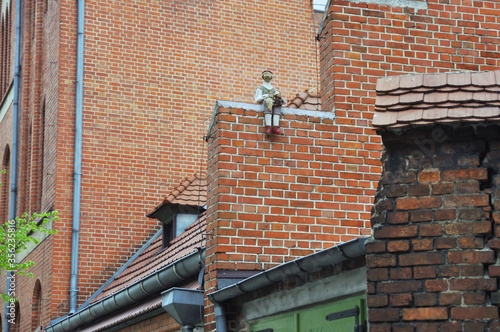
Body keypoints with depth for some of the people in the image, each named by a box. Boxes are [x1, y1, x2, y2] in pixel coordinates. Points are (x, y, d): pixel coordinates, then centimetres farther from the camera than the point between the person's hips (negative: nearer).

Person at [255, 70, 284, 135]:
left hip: (274, 106, 3)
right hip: (263, 104, -3)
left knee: (278, 103, -34)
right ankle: (268, 126, -55)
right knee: (268, 100, -39)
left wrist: (278, 95, -5)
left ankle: (275, 127, -52)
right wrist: (266, 96, -6)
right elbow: (257, 100, 8)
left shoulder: (274, 89, 33)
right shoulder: (260, 88, 23)